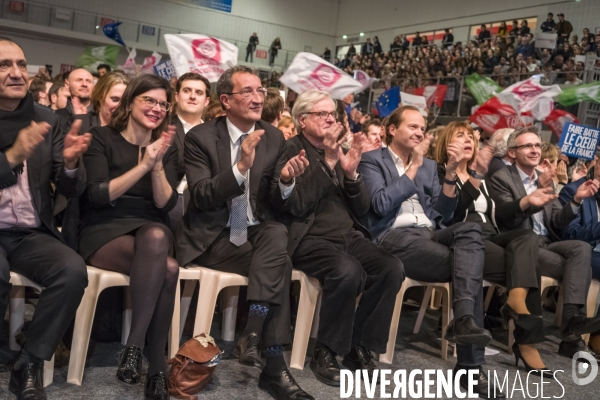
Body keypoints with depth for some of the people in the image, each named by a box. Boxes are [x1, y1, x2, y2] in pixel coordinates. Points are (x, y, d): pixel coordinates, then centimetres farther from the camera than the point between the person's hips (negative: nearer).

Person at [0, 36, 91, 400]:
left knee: (74, 270, -25)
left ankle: (29, 366, -7)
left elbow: (72, 190, 2)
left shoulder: (47, 121, 5)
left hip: (32, 234, 3)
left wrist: (71, 163, -20)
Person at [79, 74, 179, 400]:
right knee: (168, 268, -33)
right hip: (103, 232, -3)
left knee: (156, 236, -36)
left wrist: (158, 165, -13)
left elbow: (166, 204, 2)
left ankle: (134, 345, -26)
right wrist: (143, 165, -17)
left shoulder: (166, 147, 12)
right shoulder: (102, 137, 2)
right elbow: (97, 196, -10)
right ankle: (157, 366, -21)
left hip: (151, 231, 3)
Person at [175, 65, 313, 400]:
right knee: (281, 266, -27)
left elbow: (276, 203, 5)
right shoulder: (201, 136, -5)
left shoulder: (274, 138, 7)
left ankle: (252, 335, -28)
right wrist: (241, 167, -29)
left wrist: (286, 181, -19)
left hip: (258, 233, 4)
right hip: (214, 237, -4)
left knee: (278, 232, -32)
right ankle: (274, 364, -19)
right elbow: (201, 198, -16)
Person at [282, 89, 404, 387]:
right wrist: (328, 162, -18)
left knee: (392, 268, -19)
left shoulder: (340, 151, 16)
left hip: (349, 235, 6)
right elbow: (296, 205, -16)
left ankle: (359, 346, -3)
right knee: (348, 271, -34)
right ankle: (324, 352, -12)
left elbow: (362, 208, 13)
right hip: (310, 238, -6)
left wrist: (351, 172, -5)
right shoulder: (291, 150, -2)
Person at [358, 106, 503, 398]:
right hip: (394, 237, -5)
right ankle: (471, 363, -24)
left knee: (470, 229, -30)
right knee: (470, 264, -26)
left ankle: (464, 319, -38)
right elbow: (381, 205, -10)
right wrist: (413, 167, -5)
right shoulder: (372, 160, 7)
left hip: (430, 233, 5)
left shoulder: (428, 164, 24)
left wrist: (451, 173, 2)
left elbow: (443, 214, 15)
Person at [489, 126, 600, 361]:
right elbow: (505, 217, -18)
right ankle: (572, 332, -15)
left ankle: (572, 320, -35)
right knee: (580, 268, -22)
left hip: (548, 243, 5)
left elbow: (557, 223, 13)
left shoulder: (545, 179, 20)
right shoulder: (502, 178, 0)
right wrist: (526, 202, -40)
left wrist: (576, 200, -5)